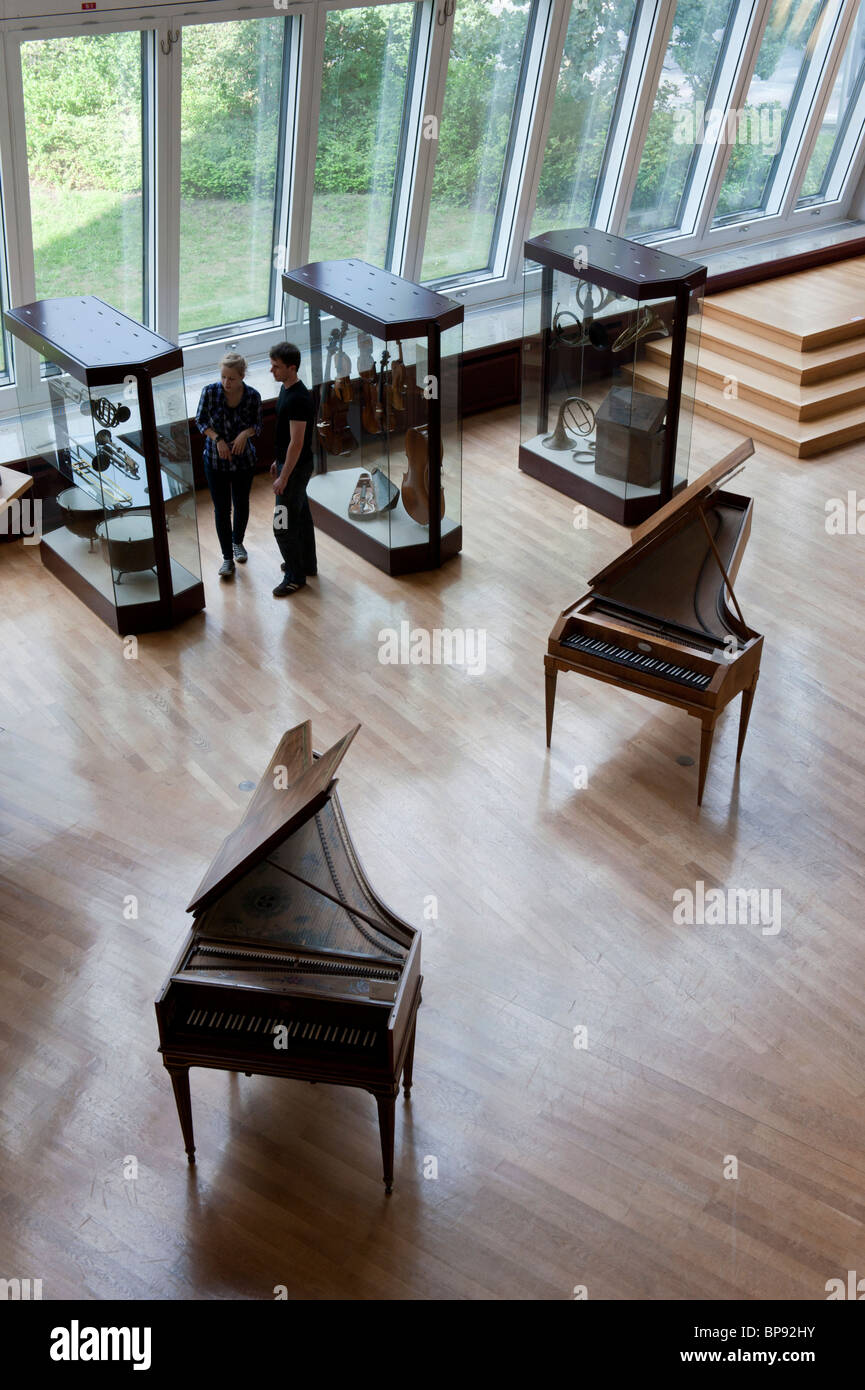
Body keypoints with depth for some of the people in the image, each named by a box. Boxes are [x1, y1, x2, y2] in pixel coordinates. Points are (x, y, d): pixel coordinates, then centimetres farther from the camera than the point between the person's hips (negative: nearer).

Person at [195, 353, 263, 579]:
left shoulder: (252, 396, -13)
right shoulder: (210, 392, -16)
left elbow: (258, 425, 0)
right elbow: (201, 420, -4)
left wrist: (246, 433, -22)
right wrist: (218, 439, -19)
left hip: (244, 459, 1)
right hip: (215, 459, -1)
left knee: (241, 504, 17)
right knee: (221, 508, 3)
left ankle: (238, 542, 43)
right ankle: (227, 558, 14)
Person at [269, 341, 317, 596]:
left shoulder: (299, 399, -26)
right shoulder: (285, 389, 5)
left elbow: (296, 443, -25)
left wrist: (284, 477, -22)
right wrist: (277, 461, 22)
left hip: (296, 468, -10)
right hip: (288, 462, 10)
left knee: (283, 525, -4)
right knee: (301, 516, 21)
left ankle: (295, 577, 7)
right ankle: (307, 563, 36)